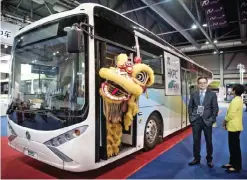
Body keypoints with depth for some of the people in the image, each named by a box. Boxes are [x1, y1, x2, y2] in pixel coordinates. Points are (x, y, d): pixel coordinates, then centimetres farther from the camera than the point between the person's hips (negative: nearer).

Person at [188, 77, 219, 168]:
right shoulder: (193, 94, 5)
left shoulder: (212, 94, 0)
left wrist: (212, 119, -9)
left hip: (207, 121, -1)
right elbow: (190, 107, 7)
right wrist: (191, 117, -2)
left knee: (209, 141, 11)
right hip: (196, 120, 2)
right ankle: (196, 158, 25)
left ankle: (209, 159, 28)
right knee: (196, 141, 10)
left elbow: (215, 108, -1)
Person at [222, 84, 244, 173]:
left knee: (235, 147, -1)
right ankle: (232, 163, 27)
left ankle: (237, 166, 10)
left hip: (234, 127, -10)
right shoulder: (239, 100, 13)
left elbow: (231, 114, -24)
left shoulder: (235, 100, -20)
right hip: (234, 126, 10)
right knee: (233, 146, 17)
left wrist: (225, 121, -7)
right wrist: (227, 122, 14)